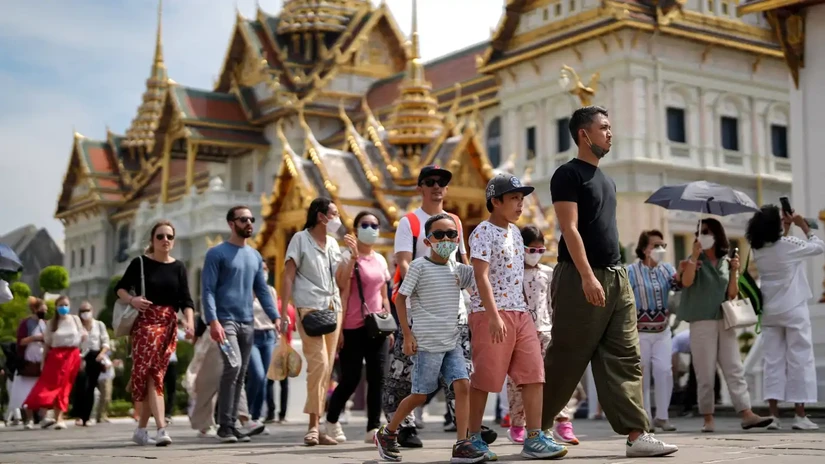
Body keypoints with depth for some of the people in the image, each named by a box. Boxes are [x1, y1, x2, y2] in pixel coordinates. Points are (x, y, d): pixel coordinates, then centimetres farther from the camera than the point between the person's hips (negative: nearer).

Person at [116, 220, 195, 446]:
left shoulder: (178, 267, 8)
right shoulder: (140, 263, 1)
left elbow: (185, 299, 2)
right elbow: (120, 288, 5)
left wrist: (190, 321, -14)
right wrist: (132, 300, -15)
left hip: (169, 324, 3)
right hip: (145, 321, -3)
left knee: (154, 374, 3)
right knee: (152, 375, -12)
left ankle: (141, 429, 14)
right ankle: (161, 428, -18)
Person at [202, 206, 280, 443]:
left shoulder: (255, 256, 17)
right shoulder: (217, 254, -2)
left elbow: (262, 290, 16)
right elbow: (208, 290, -8)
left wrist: (275, 317, 3)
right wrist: (213, 321, -19)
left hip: (247, 323, 7)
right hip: (225, 321, -6)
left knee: (240, 375, 7)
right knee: (233, 366, -20)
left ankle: (231, 424, 13)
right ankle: (224, 425, -14)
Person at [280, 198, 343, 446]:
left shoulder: (333, 243, 17)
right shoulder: (300, 239, -1)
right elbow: (288, 276, -5)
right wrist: (283, 312, -12)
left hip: (333, 308, 6)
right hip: (309, 309, -6)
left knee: (327, 368, 4)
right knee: (319, 363, -17)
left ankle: (316, 425, 9)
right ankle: (313, 426, -13)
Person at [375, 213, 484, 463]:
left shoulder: (458, 269, 8)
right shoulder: (419, 266, -7)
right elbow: (400, 298, -5)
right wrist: (407, 335, -10)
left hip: (452, 342, 5)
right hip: (426, 343, -5)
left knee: (463, 385, -10)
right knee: (420, 395, 2)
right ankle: (387, 433, 23)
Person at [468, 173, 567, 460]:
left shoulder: (515, 232, 17)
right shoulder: (483, 233, -9)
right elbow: (481, 277, -18)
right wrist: (494, 316, -25)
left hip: (520, 312, 8)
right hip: (491, 314, -8)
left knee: (533, 374, -1)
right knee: (484, 379, -1)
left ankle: (534, 439, 0)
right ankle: (474, 438, 11)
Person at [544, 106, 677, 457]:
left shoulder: (606, 179, 19)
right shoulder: (569, 174, -6)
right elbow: (570, 229, -15)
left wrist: (615, 273, 17)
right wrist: (587, 276, -23)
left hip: (616, 276, 8)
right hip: (580, 278, -8)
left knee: (624, 359, 2)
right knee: (565, 360, -2)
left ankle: (637, 435, 0)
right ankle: (534, 428, 11)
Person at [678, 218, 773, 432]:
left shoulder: (726, 262, 11)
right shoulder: (694, 261, 3)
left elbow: (732, 295, 9)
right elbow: (687, 281, -17)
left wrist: (734, 271, -4)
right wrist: (695, 255, -16)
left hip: (725, 322, 3)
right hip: (702, 323, -3)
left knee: (735, 370, -2)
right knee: (705, 374, -1)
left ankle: (747, 415, -6)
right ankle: (708, 419, 4)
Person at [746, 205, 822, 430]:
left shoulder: (758, 251, 0)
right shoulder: (789, 245, -15)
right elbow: (820, 246, 0)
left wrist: (787, 228, 21)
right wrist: (803, 225, 9)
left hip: (770, 312, 5)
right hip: (793, 311, -5)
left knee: (773, 361, 7)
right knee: (799, 360, 1)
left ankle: (773, 414, 4)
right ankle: (800, 415, 0)